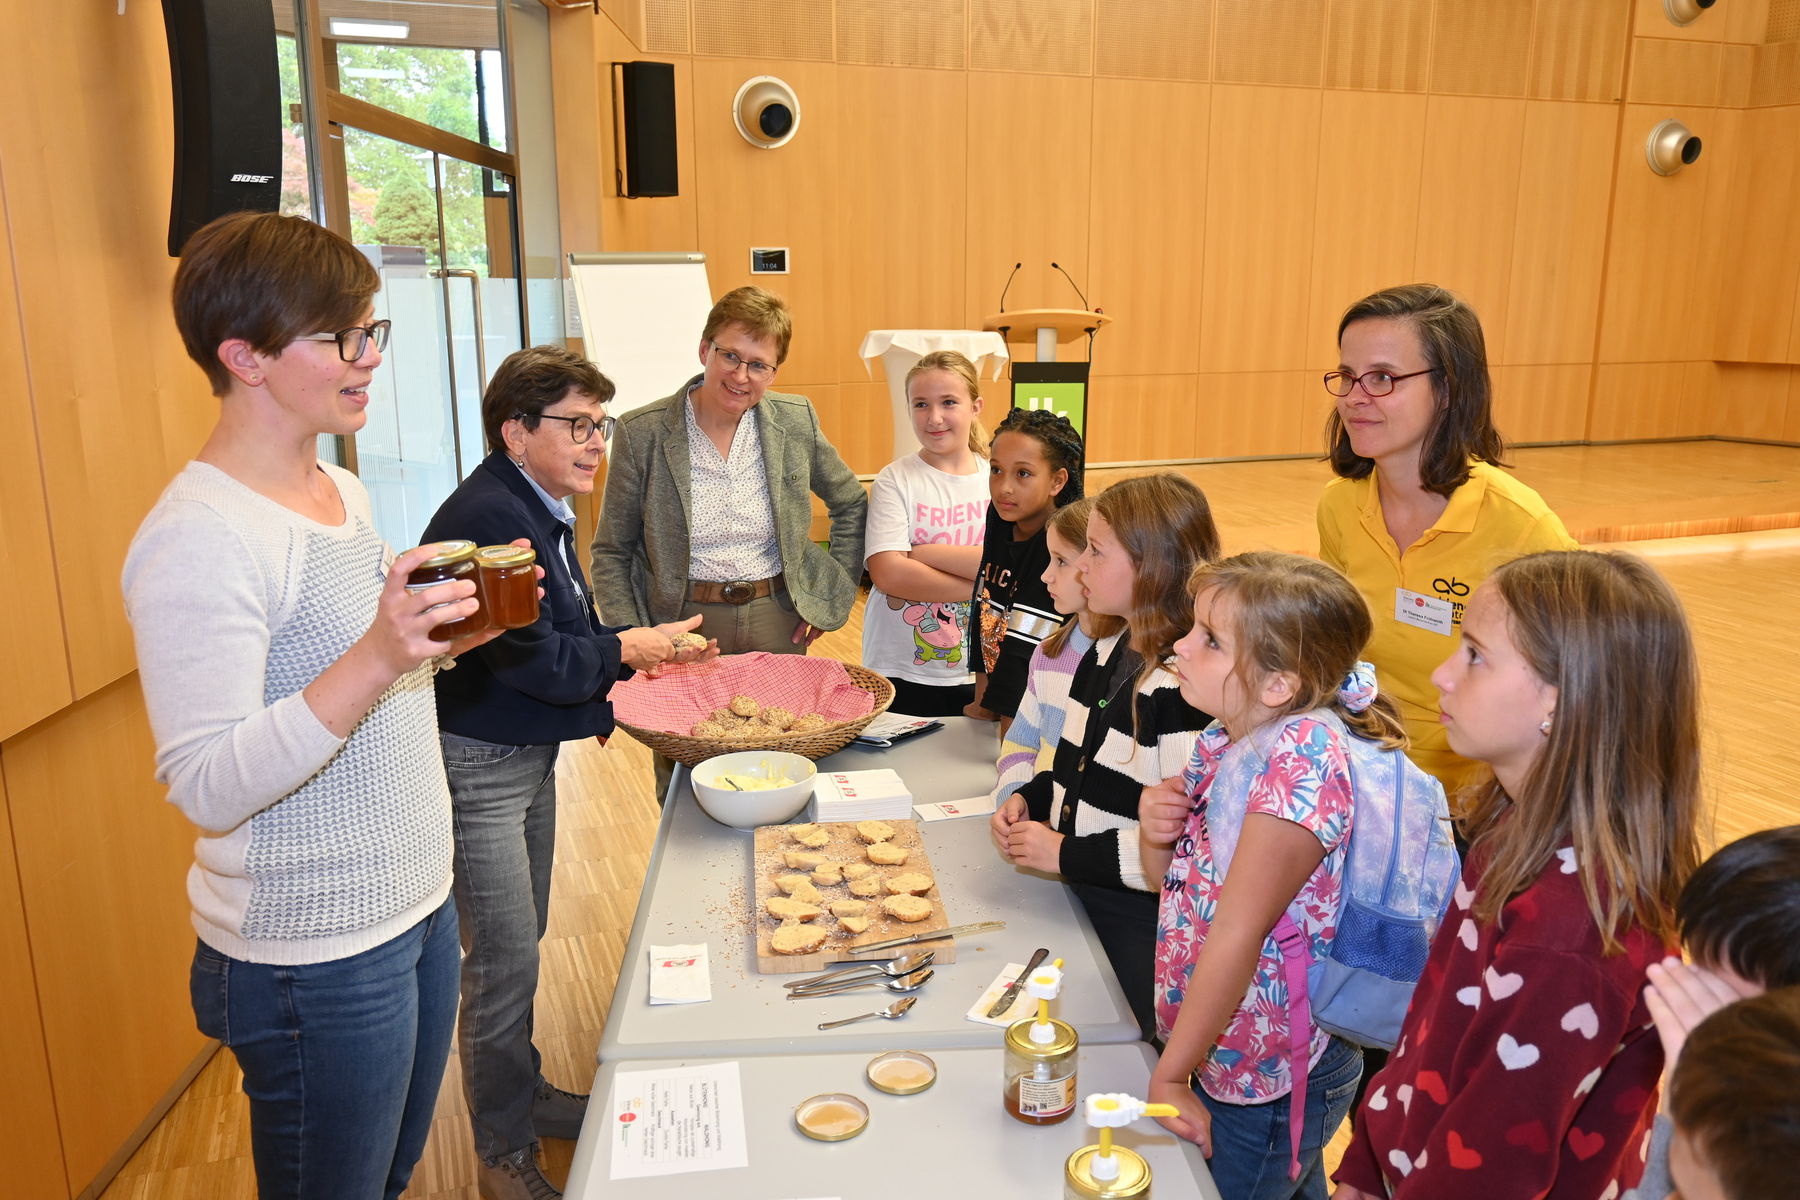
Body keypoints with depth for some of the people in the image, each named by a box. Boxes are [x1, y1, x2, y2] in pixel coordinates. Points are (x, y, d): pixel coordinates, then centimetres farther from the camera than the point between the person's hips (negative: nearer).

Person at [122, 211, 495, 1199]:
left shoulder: (340, 490, 6)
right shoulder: (197, 537, -21)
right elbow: (207, 786, -25)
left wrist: (445, 633, -1)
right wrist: (376, 658, -35)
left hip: (417, 904, 8)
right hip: (315, 961, -8)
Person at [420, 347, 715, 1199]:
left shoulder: (540, 506, 8)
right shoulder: (488, 515, -23)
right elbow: (533, 659, -24)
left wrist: (614, 676, 4)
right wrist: (627, 649, -10)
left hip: (528, 753, 10)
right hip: (476, 765, -10)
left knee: (522, 943, 22)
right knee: (504, 962, 1)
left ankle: (523, 1094, 42)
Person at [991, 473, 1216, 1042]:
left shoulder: (1186, 689, -24)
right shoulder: (1104, 654, 6)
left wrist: (1066, 854, -21)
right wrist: (1030, 798, 1)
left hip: (1142, 924, -8)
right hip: (1077, 899, 8)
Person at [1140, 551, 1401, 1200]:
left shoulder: (1304, 752, -28)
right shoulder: (1226, 737, -3)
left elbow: (1238, 931, -26)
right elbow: (1173, 878, 8)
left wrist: (1169, 1076, -19)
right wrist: (1157, 830, -14)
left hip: (1268, 1080, -7)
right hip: (1219, 1044, 7)